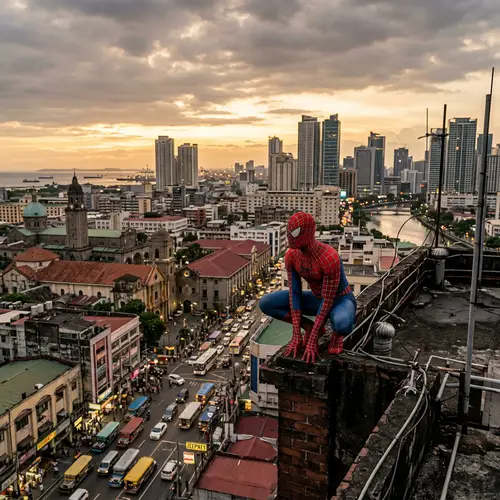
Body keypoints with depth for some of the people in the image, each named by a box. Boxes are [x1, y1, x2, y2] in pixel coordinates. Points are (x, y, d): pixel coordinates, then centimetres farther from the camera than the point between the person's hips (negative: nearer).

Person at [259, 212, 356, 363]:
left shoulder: (330, 258, -35)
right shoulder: (291, 255, -16)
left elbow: (328, 301, -30)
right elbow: (294, 293, -13)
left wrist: (312, 341, -28)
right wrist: (296, 334, -17)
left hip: (341, 299, -5)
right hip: (317, 298, 6)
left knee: (341, 324, -44)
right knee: (265, 303, -11)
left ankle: (338, 332, -4)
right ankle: (310, 327, 1)